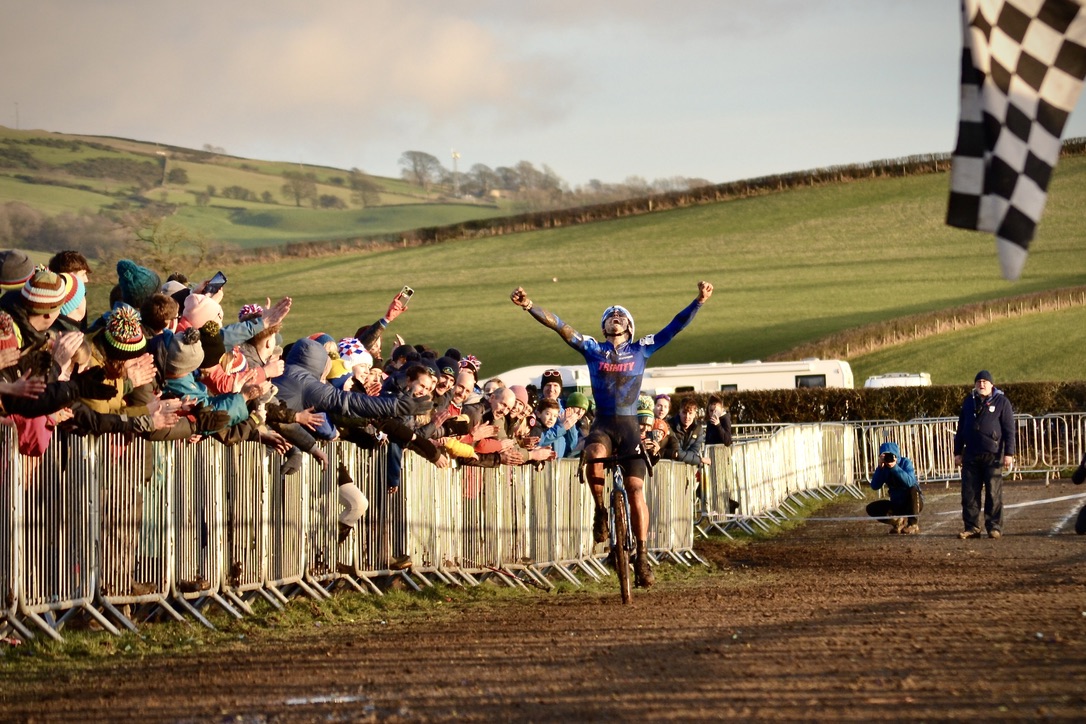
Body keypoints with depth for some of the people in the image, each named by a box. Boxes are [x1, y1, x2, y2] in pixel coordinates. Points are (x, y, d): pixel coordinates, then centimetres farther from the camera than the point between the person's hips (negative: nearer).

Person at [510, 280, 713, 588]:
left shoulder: (641, 349, 9)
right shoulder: (593, 349, 8)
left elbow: (675, 326, 4)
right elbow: (560, 326, -1)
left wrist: (699, 301, -7)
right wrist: (529, 307, -12)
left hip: (629, 426, 1)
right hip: (602, 424, -1)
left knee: (635, 488, -8)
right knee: (595, 456, -35)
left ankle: (642, 557, -5)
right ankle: (600, 511, -10)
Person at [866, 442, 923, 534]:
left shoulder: (905, 463, -17)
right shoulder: (884, 468, -6)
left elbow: (909, 482, -35)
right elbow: (875, 486, -19)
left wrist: (894, 467, -40)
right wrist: (880, 468, -29)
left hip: (913, 502, -4)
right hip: (897, 505, 4)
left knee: (913, 489, -37)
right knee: (871, 509, -13)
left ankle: (912, 523, -20)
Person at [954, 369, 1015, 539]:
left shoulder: (1001, 402, 1)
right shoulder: (969, 402, 15)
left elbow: (1009, 429, -2)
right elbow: (961, 428, 20)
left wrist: (1009, 453, -8)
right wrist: (958, 452, 16)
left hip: (993, 455, -4)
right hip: (971, 455, 4)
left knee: (993, 493, -3)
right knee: (969, 493, 1)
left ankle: (994, 527, 2)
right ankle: (972, 527, 6)